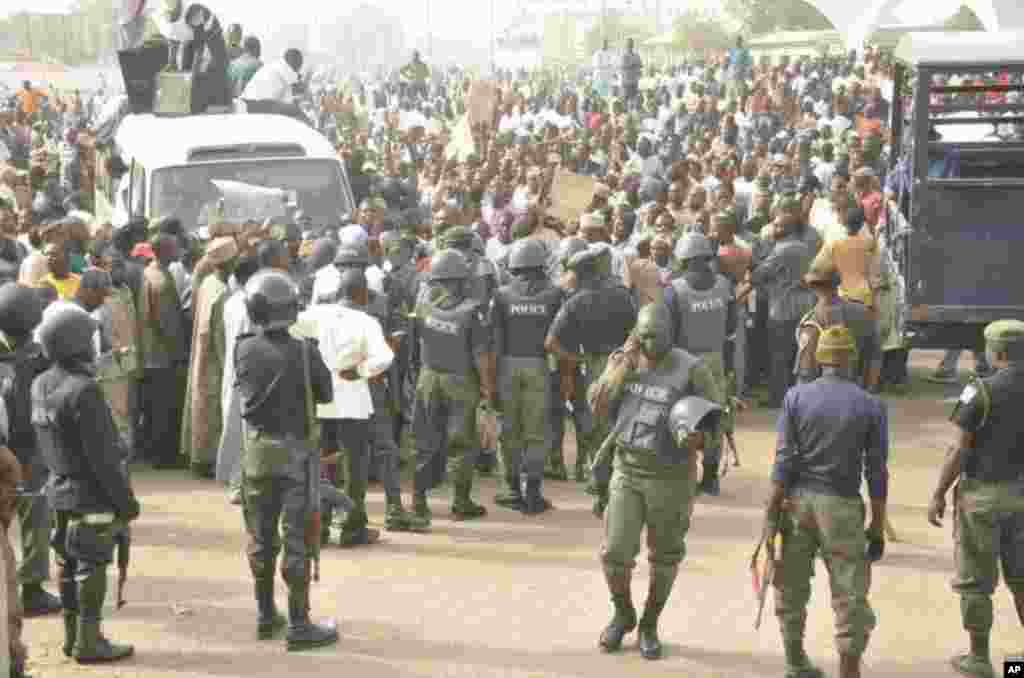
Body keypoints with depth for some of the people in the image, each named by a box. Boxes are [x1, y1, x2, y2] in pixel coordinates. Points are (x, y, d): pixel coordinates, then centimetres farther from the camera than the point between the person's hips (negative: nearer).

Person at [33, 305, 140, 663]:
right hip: (92, 495, -8)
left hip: (61, 489, 8)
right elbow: (102, 456, -21)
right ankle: (88, 642, 7)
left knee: (70, 564, 15)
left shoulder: (41, 385, 2)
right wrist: (126, 500, -14)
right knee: (91, 566, 0)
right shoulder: (83, 391, -23)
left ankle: (72, 636, 24)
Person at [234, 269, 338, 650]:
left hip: (257, 450, 4)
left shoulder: (245, 350, -6)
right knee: (297, 539, 0)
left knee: (261, 537, 14)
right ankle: (299, 626, 3)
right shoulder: (305, 351, -16)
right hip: (296, 451, -4)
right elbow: (326, 395, -4)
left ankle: (266, 616, 25)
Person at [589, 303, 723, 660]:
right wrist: (625, 364, -16)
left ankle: (649, 625, 31)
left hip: (670, 477, -2)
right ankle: (623, 614, 25)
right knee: (615, 552, -3)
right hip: (626, 470, 2)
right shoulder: (621, 361, -1)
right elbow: (598, 406, -9)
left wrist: (698, 439, -28)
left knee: (664, 557, 11)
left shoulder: (691, 369, -13)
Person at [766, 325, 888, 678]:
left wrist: (771, 512, -1)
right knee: (850, 594, 5)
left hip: (797, 499, 2)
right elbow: (877, 473, -3)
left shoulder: (796, 396, -2)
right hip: (841, 504, -2)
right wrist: (877, 526, 4)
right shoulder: (871, 406, -2)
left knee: (792, 586, 16)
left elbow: (784, 460, -6)